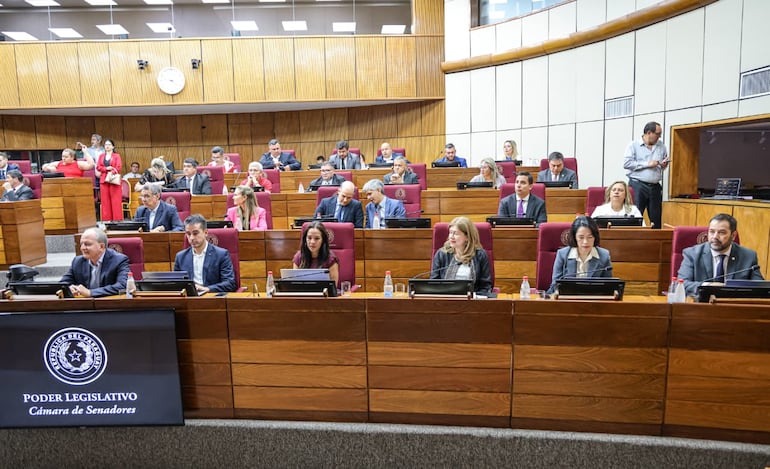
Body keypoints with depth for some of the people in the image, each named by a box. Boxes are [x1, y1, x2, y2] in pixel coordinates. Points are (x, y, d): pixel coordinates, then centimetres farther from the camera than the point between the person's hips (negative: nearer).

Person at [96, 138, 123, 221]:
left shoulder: (116, 156, 6)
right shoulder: (101, 156, 16)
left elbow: (118, 167, -6)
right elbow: (98, 167, 7)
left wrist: (112, 172, -20)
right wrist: (107, 168, -9)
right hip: (103, 180, 4)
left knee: (115, 200, -6)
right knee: (105, 200, 1)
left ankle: (117, 219, -5)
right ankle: (107, 219, 2)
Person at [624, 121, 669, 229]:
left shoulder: (661, 146, 14)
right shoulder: (633, 145, -1)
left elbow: (665, 163, 26)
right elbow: (626, 163, -12)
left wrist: (664, 165, 2)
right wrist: (647, 164, -13)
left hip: (655, 186, 5)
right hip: (638, 185, -5)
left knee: (656, 220, 7)